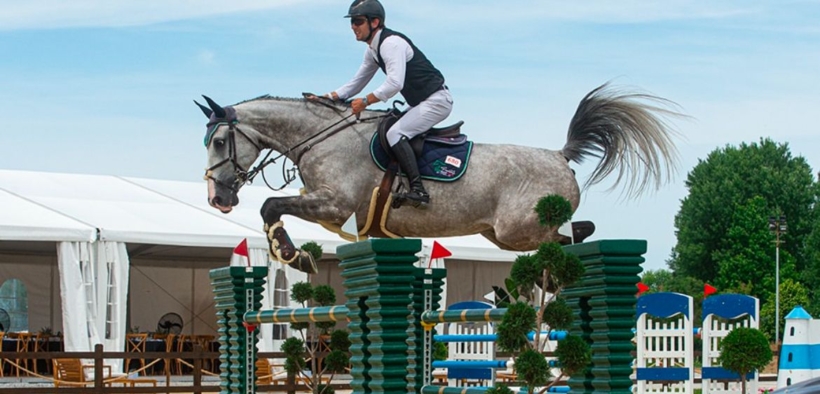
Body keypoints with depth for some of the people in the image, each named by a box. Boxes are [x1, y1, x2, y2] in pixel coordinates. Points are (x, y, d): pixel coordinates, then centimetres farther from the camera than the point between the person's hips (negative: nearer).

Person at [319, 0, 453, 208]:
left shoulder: (391, 43, -20)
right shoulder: (372, 50, 11)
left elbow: (395, 83, -31)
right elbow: (356, 84, 18)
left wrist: (366, 101, -25)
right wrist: (329, 97, 6)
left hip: (437, 101, -10)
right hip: (421, 103, 10)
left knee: (395, 134, -22)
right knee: (385, 131, 16)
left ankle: (418, 190, -29)